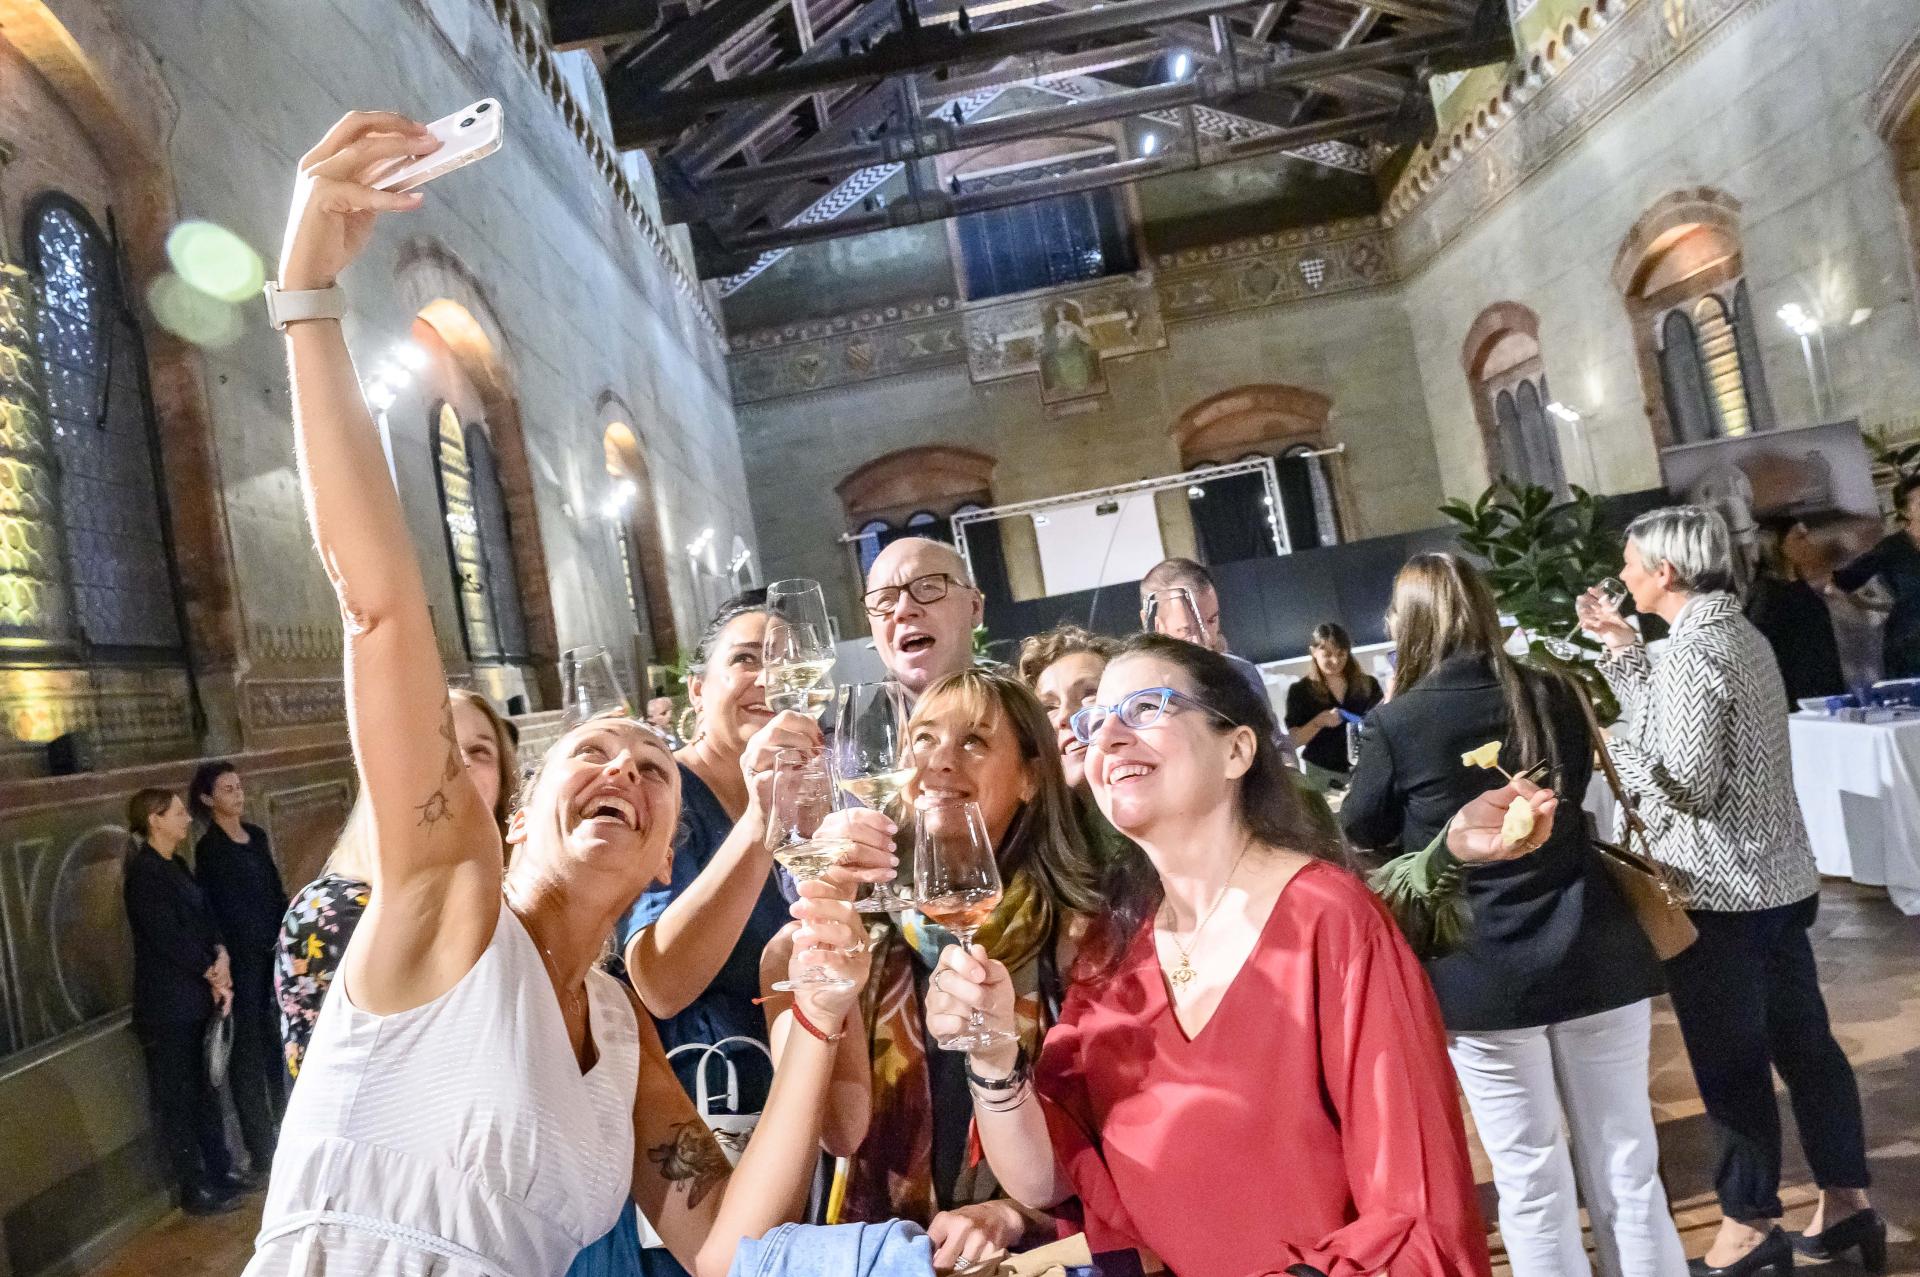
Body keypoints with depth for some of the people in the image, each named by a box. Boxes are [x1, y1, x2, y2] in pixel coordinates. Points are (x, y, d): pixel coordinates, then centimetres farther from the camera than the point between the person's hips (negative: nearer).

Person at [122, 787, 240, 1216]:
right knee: (176, 1099, 3)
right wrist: (214, 974, -11)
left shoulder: (176, 865, 10)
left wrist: (220, 957, -8)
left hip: (196, 998, 8)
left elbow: (204, 918, 9)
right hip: (167, 1006, -8)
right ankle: (195, 1191, 12)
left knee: (205, 1090, 15)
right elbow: (169, 938, -19)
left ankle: (220, 1174, 26)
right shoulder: (144, 873, -16)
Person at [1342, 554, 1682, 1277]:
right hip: (1594, 957, 4)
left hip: (1483, 975, -3)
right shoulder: (1552, 695, -1)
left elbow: (1360, 832, 4)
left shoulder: (1396, 723, -12)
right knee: (1627, 1167, 15)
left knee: (1531, 1179, 11)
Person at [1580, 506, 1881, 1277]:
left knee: (1730, 1065, 3)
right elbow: (1664, 725, 14)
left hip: (1717, 893, -9)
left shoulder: (1691, 652, -20)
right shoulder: (1739, 634, 10)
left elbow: (1686, 781, -22)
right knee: (1804, 1042, 16)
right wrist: (1621, 649, 15)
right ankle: (1847, 1201, 27)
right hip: (1778, 879, 9)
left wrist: (1603, 748, -10)